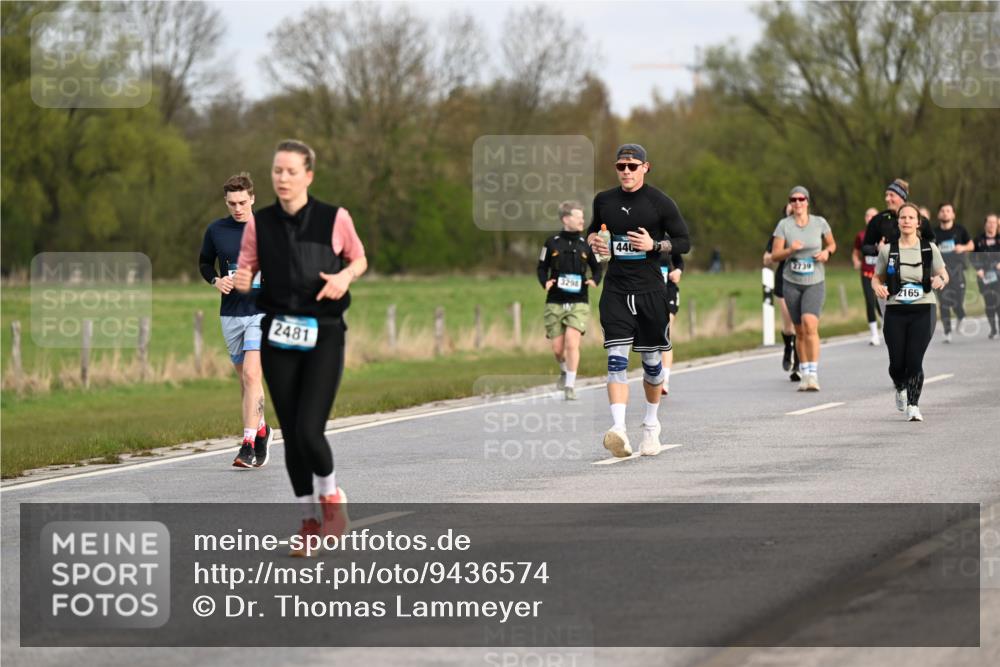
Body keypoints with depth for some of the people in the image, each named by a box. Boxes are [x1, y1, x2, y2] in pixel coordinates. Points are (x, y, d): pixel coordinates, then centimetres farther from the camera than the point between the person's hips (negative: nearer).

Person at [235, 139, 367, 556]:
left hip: (323, 336, -3)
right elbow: (244, 272, 7)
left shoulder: (334, 219, -4)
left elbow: (359, 259, 11)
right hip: (277, 335, 3)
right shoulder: (259, 224, 1)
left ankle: (332, 498, 14)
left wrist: (345, 276, -11)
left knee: (309, 432, -15)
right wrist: (240, 281, -17)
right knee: (291, 436, 3)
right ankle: (309, 521, 19)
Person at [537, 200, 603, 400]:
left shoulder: (586, 245, 3)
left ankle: (570, 386, -7)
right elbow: (542, 267, 9)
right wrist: (545, 282, -11)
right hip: (555, 303, 1)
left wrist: (595, 280, -7)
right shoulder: (552, 243, 0)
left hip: (578, 303, -1)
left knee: (572, 343, -16)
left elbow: (597, 267, 14)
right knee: (557, 348, 4)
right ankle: (564, 371, 37)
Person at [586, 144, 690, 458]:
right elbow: (593, 230, 24)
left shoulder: (660, 202, -2)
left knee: (652, 360, 9)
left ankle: (651, 426, 29)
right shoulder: (604, 200, 8)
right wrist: (593, 240, 1)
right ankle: (618, 429, -25)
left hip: (650, 290, -1)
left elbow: (684, 242, 0)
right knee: (616, 358, -14)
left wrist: (654, 245, -16)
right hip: (615, 291, 1)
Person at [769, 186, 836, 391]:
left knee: (810, 325, -21)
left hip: (815, 282, -2)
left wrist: (826, 252, -7)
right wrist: (790, 250, -22)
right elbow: (775, 255, -3)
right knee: (800, 331, 7)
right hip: (792, 283, 2)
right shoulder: (784, 225, -1)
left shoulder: (819, 222, -1)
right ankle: (804, 374, 20)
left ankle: (813, 375, -22)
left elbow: (832, 244, 15)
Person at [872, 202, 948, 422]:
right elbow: (876, 277, 13)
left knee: (914, 361, -12)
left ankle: (913, 405, -1)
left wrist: (941, 279, -14)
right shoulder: (887, 250, 3)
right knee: (897, 363, 0)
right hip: (895, 312, 1)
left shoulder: (929, 249, 2)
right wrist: (877, 287, -10)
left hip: (923, 312, -1)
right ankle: (900, 389, 34)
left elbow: (944, 274, 9)